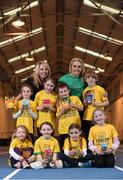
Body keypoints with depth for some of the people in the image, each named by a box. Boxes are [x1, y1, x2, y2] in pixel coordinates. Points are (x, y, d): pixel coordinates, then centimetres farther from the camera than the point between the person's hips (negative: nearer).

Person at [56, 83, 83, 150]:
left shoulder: (75, 98, 5)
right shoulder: (59, 103, 9)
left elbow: (81, 108, 6)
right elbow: (57, 116, 10)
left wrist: (74, 105, -9)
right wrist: (62, 111, -9)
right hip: (63, 128, 1)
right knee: (63, 148, 4)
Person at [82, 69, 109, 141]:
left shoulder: (100, 89, -3)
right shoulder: (85, 91, 12)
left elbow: (107, 102, -3)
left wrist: (98, 104, -18)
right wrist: (84, 104, 1)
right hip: (86, 118, 5)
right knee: (87, 137, 9)